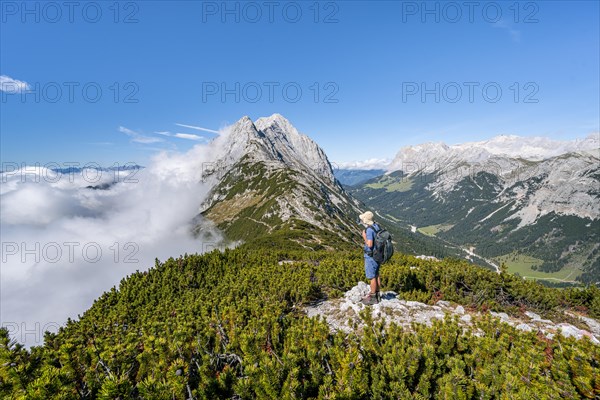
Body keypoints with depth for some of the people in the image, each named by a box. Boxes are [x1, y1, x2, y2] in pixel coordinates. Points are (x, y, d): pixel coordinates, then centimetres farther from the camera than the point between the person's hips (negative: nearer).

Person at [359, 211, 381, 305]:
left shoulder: (369, 230, -24)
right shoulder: (376, 226, 4)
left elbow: (369, 244, -29)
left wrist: (364, 237, -16)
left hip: (371, 256, -9)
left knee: (372, 277, 2)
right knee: (376, 275, 17)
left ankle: (373, 298, 12)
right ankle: (376, 295, 29)